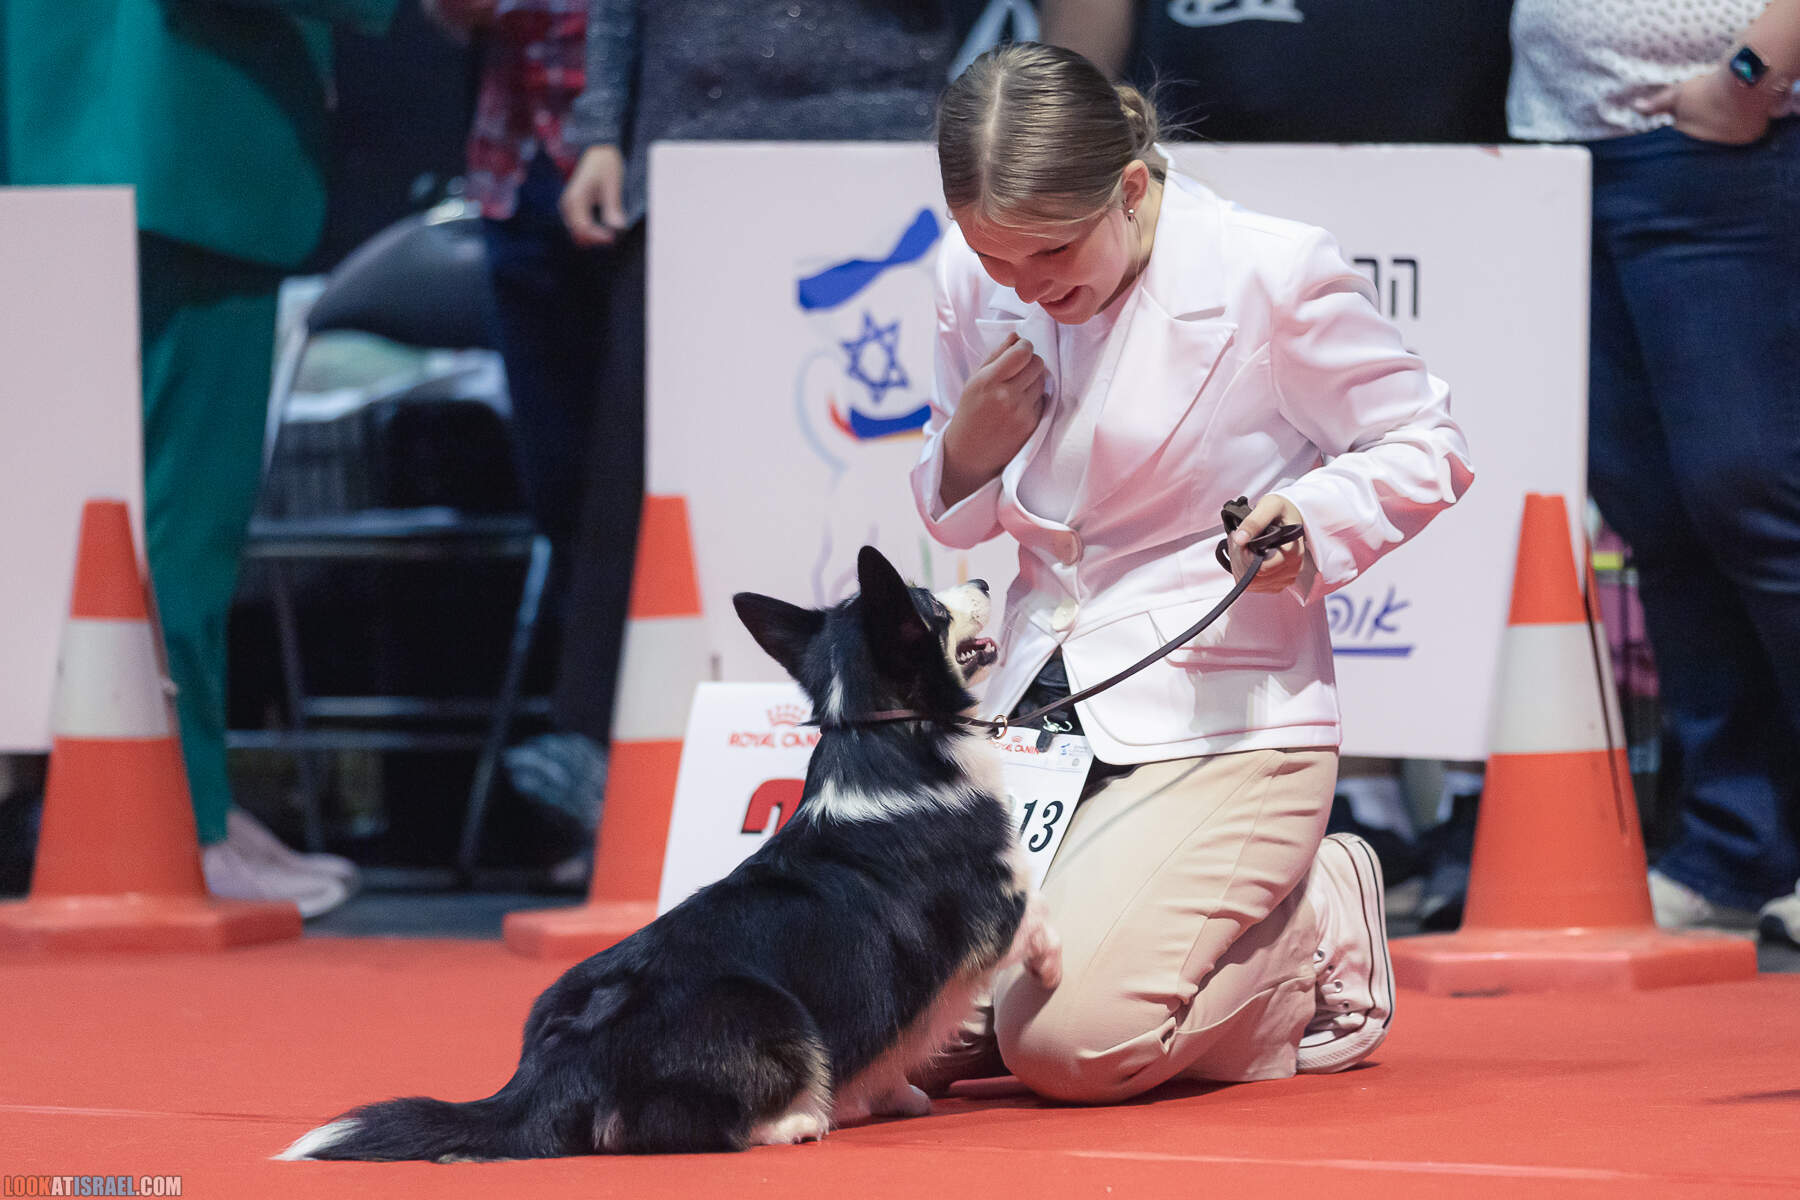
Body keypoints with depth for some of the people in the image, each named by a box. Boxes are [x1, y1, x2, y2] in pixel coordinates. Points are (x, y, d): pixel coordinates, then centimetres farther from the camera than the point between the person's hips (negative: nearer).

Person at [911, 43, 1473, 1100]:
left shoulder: (1273, 274, -12)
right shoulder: (975, 284, 2)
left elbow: (1427, 446, 0)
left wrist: (1314, 517, -20)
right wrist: (966, 449, -8)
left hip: (1224, 724, -6)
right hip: (1037, 714, 6)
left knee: (1070, 1040, -23)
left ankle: (1317, 931, 6)